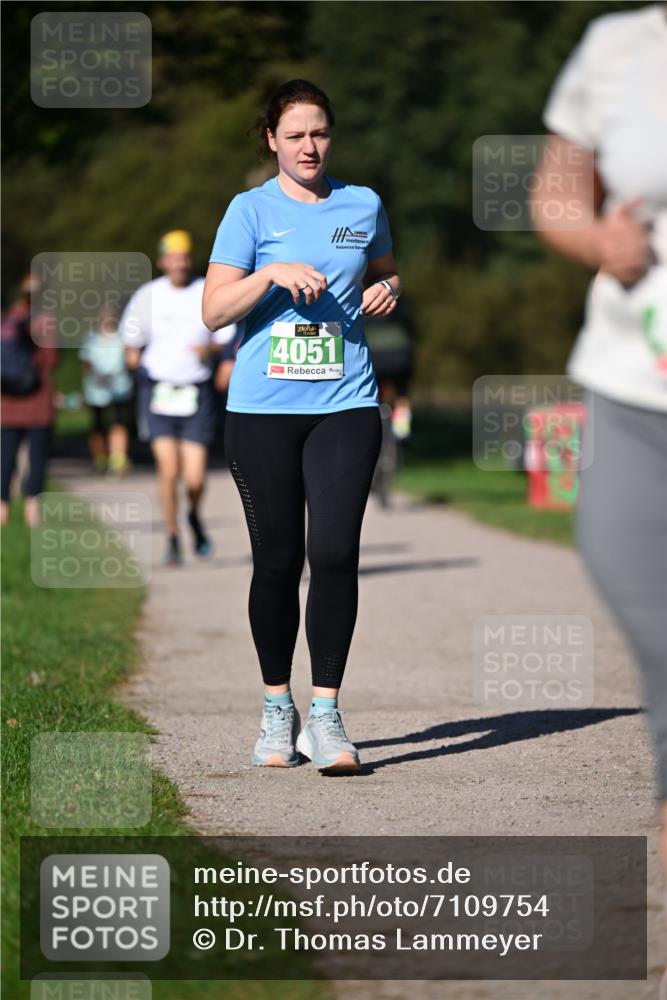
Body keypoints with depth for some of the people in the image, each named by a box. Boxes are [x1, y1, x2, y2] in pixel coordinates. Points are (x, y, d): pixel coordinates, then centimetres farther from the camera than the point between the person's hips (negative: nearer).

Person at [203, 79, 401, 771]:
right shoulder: (251, 210, 3)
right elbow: (213, 311, -3)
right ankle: (276, 709, 17)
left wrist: (389, 290, 5)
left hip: (345, 404, 1)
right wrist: (273, 274, -17)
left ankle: (325, 716, -6)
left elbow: (384, 274, 28)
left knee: (335, 553, -10)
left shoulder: (362, 205, 11)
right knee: (277, 560, 2)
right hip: (263, 405, -1)